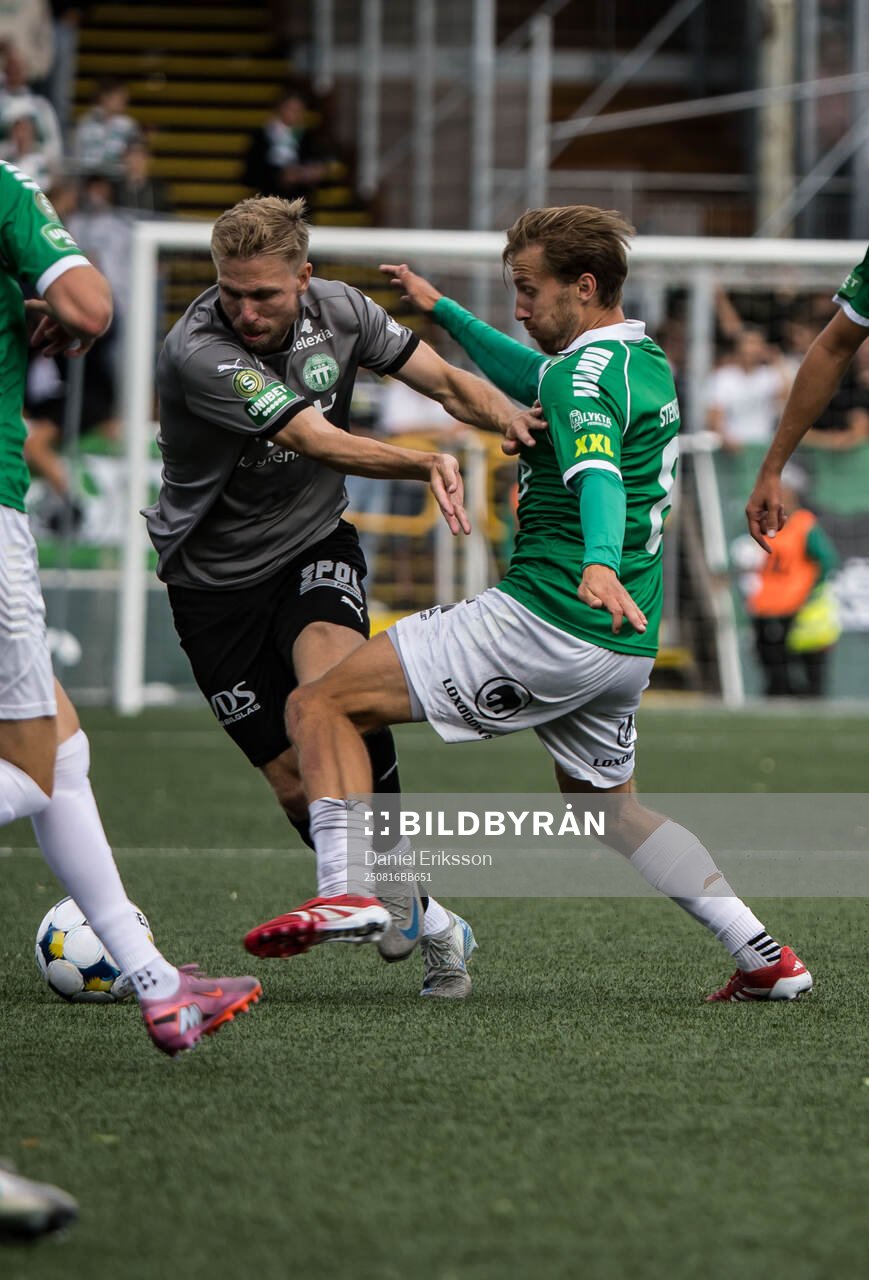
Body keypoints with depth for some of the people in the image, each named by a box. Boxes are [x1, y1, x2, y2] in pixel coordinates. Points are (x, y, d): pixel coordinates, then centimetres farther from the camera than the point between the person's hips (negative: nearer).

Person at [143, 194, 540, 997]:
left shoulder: (338, 310, -8)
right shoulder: (197, 352, -27)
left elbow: (445, 381, 2)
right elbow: (322, 443, -35)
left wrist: (524, 423, -16)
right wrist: (429, 465, -49)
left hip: (314, 547, 2)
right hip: (216, 579, -2)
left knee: (331, 667, -32)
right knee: (293, 777, -4)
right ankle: (420, 918, 15)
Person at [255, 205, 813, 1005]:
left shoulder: (587, 376, -12)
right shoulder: (648, 364, 17)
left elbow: (599, 476, -33)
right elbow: (529, 376, 36)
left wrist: (600, 565, -51)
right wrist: (441, 310, 37)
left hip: (542, 621, -9)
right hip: (625, 648, 9)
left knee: (321, 706, -8)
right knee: (608, 806, 28)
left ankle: (347, 887, -24)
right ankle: (767, 959, 19)